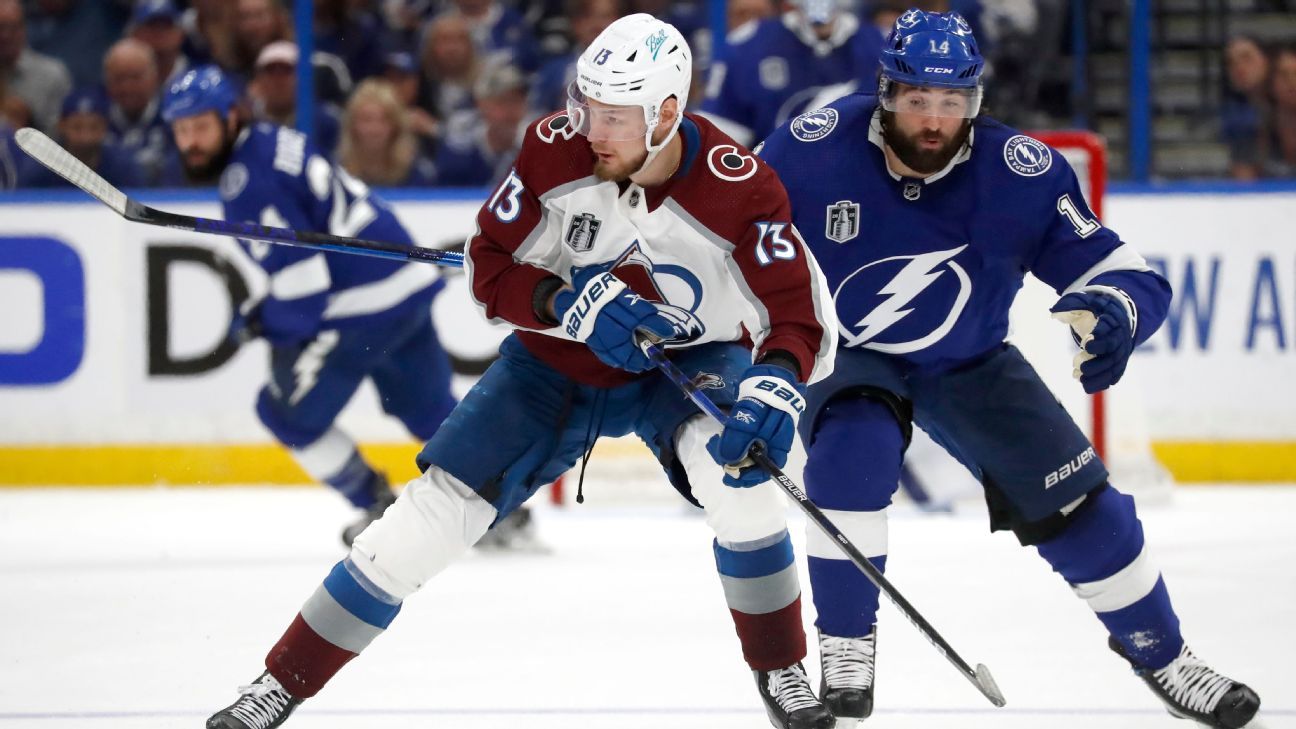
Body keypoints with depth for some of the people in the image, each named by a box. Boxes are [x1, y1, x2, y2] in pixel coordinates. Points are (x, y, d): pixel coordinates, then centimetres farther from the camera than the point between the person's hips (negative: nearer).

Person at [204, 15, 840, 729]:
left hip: (691, 358, -2)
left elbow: (800, 313, -25)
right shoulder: (554, 149, -22)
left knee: (734, 471, -32)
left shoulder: (739, 187, -28)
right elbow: (490, 268, -13)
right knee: (436, 506, -9)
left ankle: (780, 670, -8)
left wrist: (773, 392, -45)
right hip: (559, 357, 2)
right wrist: (572, 305, -32)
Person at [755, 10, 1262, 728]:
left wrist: (1113, 310, -43)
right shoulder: (817, 148, -26)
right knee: (851, 454, -32)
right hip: (845, 355, -2)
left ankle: (1161, 653, 21)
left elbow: (1128, 273, -21)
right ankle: (844, 650, -14)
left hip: (971, 365, 2)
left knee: (1078, 505, -3)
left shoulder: (1023, 173, -24)